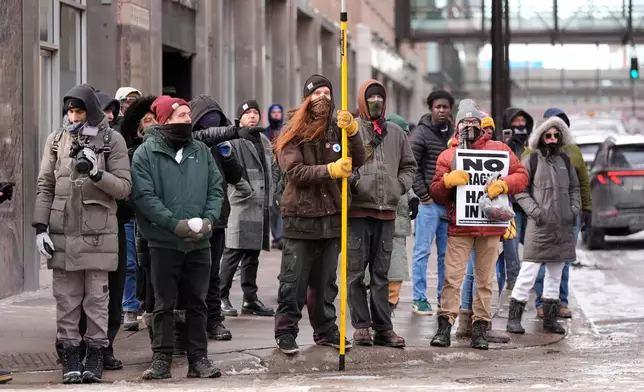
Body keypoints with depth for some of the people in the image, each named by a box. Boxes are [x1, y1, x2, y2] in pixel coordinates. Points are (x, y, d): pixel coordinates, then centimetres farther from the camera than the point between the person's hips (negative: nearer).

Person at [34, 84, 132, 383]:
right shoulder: (56, 141, 9)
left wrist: (96, 173, -18)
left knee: (97, 299, 2)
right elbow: (45, 187, 10)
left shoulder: (112, 141, 2)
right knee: (66, 299, 3)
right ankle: (70, 358, 9)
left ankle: (95, 357, 10)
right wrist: (40, 227, 2)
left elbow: (124, 187, -2)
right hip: (62, 234, 2)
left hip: (98, 235, -2)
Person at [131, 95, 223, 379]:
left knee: (197, 303, 8)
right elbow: (144, 195, -12)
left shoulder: (201, 151, 9)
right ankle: (162, 359, 8)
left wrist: (209, 219, -9)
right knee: (164, 304, 2)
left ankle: (199, 358, 14)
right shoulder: (146, 153, -4)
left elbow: (215, 189, 9)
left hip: (199, 242, 4)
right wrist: (176, 224, -18)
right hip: (164, 242, -3)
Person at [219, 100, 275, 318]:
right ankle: (222, 298, -3)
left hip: (261, 207, 8)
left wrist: (268, 198, 15)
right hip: (241, 205, -8)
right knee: (233, 254, -7)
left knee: (253, 255, 12)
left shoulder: (265, 142, 19)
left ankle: (250, 299, 17)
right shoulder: (234, 141, -7)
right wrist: (247, 190, -16)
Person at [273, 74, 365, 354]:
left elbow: (358, 161, -3)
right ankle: (286, 332, 7)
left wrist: (352, 131, -19)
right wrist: (330, 170, -24)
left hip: (331, 216, 4)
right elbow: (294, 171, -14)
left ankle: (326, 330, 23)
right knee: (294, 281, -1)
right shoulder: (292, 132, -4)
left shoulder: (335, 130, 8)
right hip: (300, 217, -4)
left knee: (325, 281, 14)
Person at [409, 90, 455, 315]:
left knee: (446, 253, 10)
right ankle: (419, 299, 0)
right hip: (429, 202, -5)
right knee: (423, 251, -3)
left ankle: (444, 297, 17)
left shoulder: (455, 134, 11)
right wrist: (422, 193, -11)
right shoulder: (421, 133, -4)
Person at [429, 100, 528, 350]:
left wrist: (503, 184, -13)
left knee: (485, 279, 4)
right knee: (452, 277, -7)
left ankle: (480, 327, 8)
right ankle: (445, 326, -6)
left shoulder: (499, 149, 10)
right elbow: (436, 194, 9)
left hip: (490, 227, 0)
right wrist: (448, 180, -12)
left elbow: (521, 175, 6)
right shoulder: (447, 156, 12)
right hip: (459, 227, 0)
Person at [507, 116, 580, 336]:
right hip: (539, 226, -6)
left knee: (555, 274, 11)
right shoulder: (532, 160, -2)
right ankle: (514, 317, -4)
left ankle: (550, 318, 19)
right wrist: (535, 211, -13)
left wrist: (575, 208, 6)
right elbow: (521, 191, -2)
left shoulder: (565, 160, 12)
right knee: (529, 272, -10)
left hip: (562, 227, 6)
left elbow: (574, 188, 21)